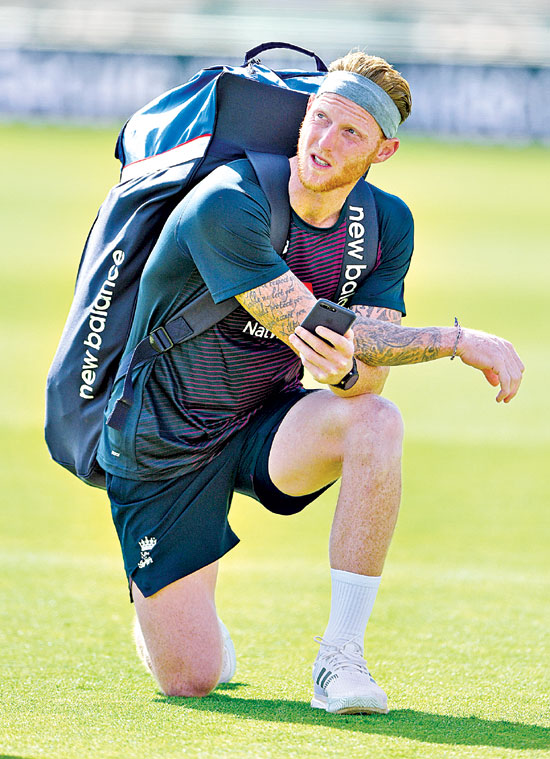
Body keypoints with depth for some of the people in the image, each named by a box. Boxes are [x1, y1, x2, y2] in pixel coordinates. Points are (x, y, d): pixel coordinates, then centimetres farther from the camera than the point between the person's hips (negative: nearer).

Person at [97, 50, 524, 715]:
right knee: (191, 680, -7)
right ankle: (153, 598, 33)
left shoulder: (387, 225, -9)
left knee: (375, 420, -32)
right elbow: (310, 326, -32)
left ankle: (340, 658, -22)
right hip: (164, 447, -4)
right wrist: (463, 342, -30)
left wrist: (346, 366, -44)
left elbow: (370, 371, -17)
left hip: (265, 425, 4)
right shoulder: (227, 206, -28)